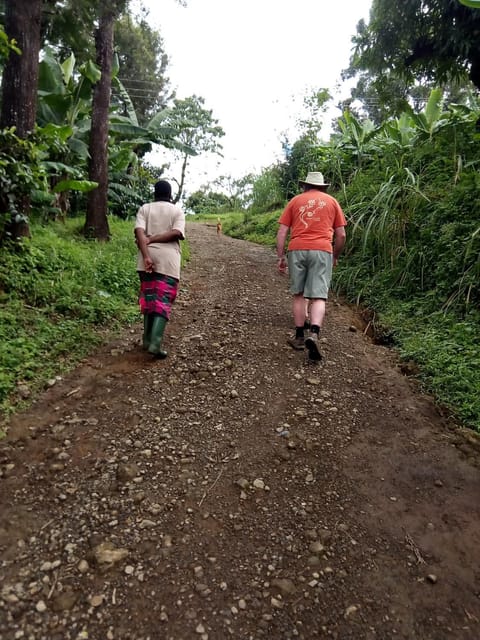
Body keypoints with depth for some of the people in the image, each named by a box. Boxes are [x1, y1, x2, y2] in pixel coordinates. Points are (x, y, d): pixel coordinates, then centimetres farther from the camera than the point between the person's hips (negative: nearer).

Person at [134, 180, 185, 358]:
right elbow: (176, 233, -9)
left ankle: (147, 340, 21)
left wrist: (146, 255, -14)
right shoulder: (177, 211, 9)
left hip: (148, 259, 2)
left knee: (148, 298, 15)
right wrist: (151, 240, -6)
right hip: (168, 260, -2)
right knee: (163, 301, -3)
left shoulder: (145, 208, 11)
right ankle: (155, 343, -16)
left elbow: (139, 231, -6)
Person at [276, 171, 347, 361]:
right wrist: (335, 257, 25)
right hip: (322, 251, -1)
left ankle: (299, 337, 16)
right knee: (318, 297, -5)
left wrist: (280, 257, 10)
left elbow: (282, 232, 8)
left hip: (297, 250, 1)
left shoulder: (295, 201, 16)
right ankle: (313, 334, -25)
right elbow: (341, 235, 13)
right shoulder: (331, 201, 17)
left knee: (299, 295, 12)